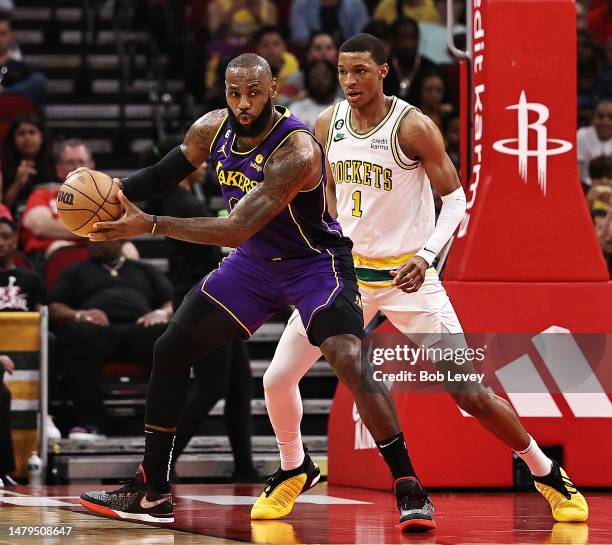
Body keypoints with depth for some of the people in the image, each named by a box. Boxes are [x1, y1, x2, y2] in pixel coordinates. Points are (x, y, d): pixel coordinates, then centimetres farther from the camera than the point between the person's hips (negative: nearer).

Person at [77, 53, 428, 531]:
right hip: (254, 263, 7)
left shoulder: (297, 150, -32)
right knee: (171, 350, 5)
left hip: (316, 263, -7)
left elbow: (237, 229, -36)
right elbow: (163, 175, 10)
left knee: (350, 362, -28)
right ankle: (152, 493, 13)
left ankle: (408, 490, -19)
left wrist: (150, 225, -38)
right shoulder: (213, 129, -9)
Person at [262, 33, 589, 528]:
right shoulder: (328, 124, -1)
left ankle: (548, 475, 9)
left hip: (407, 274, -5)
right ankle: (292, 471, 24)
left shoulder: (413, 127, -16)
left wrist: (427, 254, -24)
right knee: (277, 378, -2)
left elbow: (455, 198, -11)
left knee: (470, 393, -9)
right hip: (348, 269, 5)